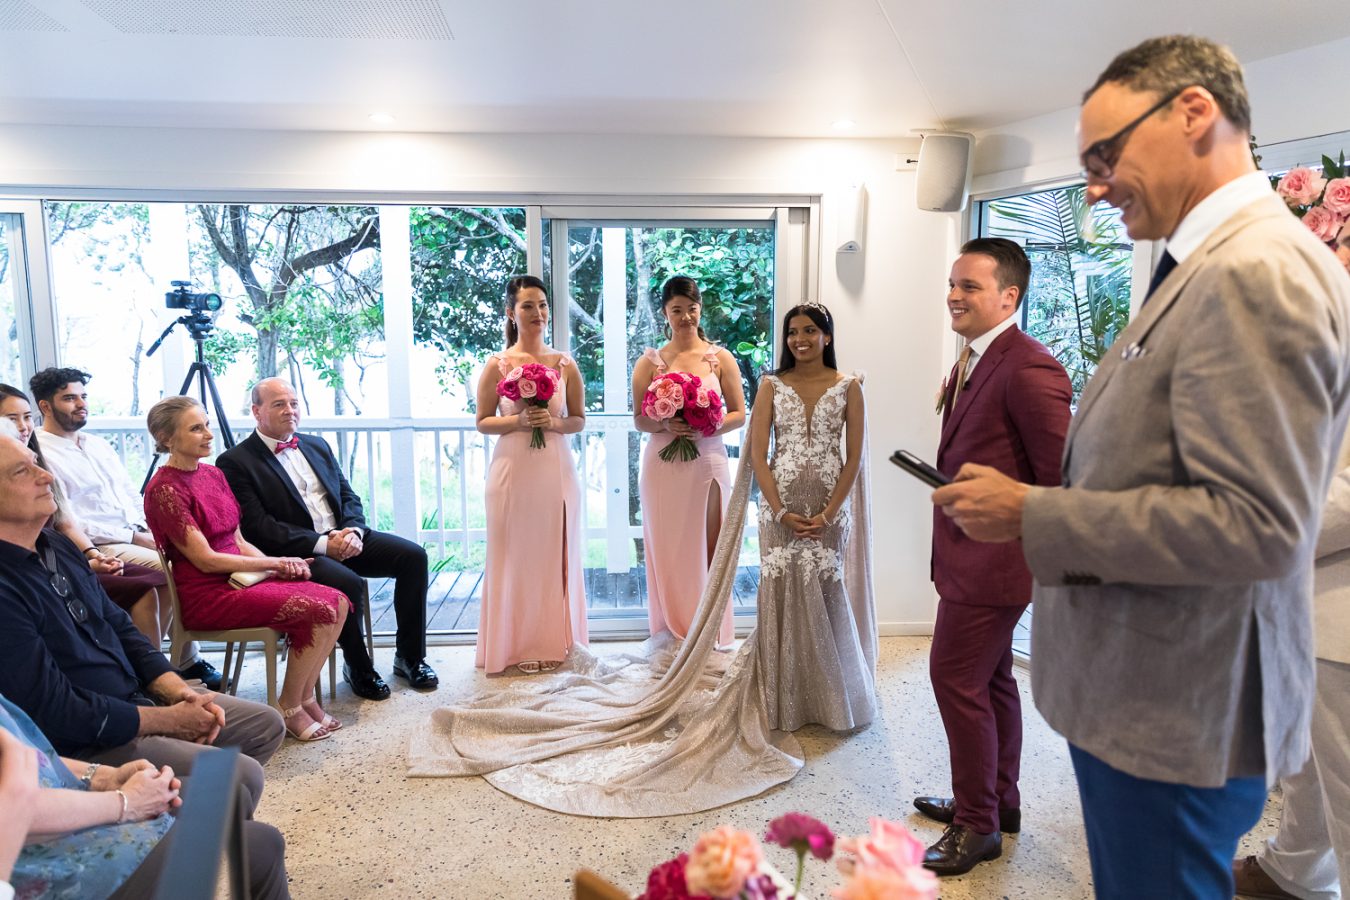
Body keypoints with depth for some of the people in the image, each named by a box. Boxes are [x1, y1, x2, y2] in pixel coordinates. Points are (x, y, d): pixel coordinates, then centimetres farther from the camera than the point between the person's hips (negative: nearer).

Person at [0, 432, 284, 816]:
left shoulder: (56, 546, 5)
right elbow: (59, 712, -23)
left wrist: (180, 692, -2)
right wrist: (171, 720, -13)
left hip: (137, 697, 9)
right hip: (85, 747, -9)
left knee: (266, 724, 11)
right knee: (241, 778, -18)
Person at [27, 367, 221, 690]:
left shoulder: (99, 445, 20)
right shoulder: (41, 455, -5)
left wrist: (151, 530, 1)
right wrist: (133, 537, -13)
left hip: (138, 535, 7)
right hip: (100, 548, -7)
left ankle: (189, 659, -5)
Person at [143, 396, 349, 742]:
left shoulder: (213, 474, 12)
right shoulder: (164, 490, -12)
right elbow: (206, 560, -15)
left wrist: (277, 564, -3)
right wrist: (275, 562, -11)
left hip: (241, 576, 8)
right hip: (207, 595, -8)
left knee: (336, 601, -11)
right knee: (316, 611, -23)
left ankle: (306, 697, 2)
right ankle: (289, 707, -5)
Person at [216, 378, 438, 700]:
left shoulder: (317, 445, 18)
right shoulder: (235, 462, -3)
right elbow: (258, 527, -13)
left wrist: (353, 531, -7)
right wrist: (322, 544, -20)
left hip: (345, 538, 7)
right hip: (296, 553, -6)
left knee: (413, 555, -13)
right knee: (348, 583, -34)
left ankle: (409, 656, 1)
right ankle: (358, 668, -6)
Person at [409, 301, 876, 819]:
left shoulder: (848, 387, 5)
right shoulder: (772, 385, 5)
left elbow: (854, 457, 2)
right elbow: (757, 453, 0)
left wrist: (827, 514, -8)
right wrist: (781, 511, -10)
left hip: (829, 510, 1)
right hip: (782, 509, 0)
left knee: (826, 596, 3)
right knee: (782, 596, 0)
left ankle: (831, 698, 21)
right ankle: (784, 701, 14)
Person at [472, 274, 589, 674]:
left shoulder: (565, 364, 5)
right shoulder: (497, 364, 0)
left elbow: (579, 420, 9)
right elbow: (483, 422, 2)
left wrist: (554, 423, -10)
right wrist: (519, 421, -14)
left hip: (556, 471, 2)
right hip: (513, 470, -2)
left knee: (556, 555, 8)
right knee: (515, 556, 4)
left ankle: (556, 641, 22)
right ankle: (518, 646, 17)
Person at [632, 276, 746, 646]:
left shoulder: (720, 358, 5)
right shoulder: (650, 362, 6)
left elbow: (739, 414, 4)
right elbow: (639, 420, 4)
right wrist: (666, 424, -16)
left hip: (708, 461, 0)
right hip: (663, 466, 0)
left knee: (708, 548, 4)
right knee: (668, 550, 4)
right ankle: (673, 636, 17)